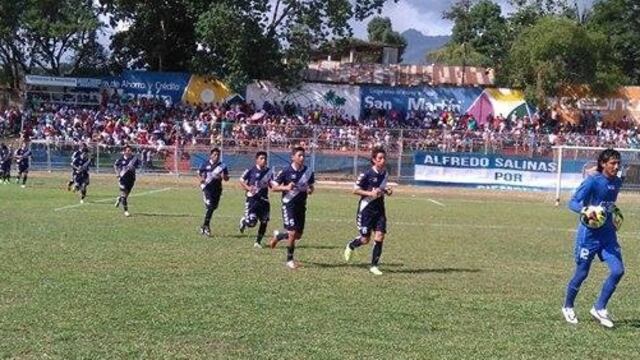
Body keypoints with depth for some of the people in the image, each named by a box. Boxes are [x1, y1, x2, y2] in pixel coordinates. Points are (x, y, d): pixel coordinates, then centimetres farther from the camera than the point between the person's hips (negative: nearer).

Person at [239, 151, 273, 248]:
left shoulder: (269, 172, 6)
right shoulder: (251, 171, -5)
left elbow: (272, 185, 14)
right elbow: (241, 181, 3)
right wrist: (247, 188, -14)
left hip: (264, 199, 4)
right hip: (252, 199, -4)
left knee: (264, 222, 3)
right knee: (251, 222, -15)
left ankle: (258, 242, 20)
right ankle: (244, 221, 22)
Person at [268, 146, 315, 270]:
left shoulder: (308, 172, 2)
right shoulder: (286, 171, -10)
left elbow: (311, 187, 16)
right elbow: (274, 187, -6)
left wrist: (310, 190, -8)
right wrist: (286, 187, -24)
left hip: (301, 205, 5)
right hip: (289, 204, -5)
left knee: (298, 235, 9)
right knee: (292, 233, -12)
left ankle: (278, 236, 38)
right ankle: (289, 260, 5)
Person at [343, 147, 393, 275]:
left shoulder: (385, 174, 4)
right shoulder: (366, 174, -15)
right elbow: (355, 190, -12)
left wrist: (387, 191, -1)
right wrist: (370, 193, -23)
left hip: (379, 209, 5)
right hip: (366, 209, -5)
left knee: (380, 236, -7)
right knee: (365, 239, -1)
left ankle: (374, 265, 3)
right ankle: (350, 246, 33)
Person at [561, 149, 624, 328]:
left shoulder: (617, 182, 6)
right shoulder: (592, 181, -15)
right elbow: (573, 202, -20)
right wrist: (585, 210, -36)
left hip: (608, 234, 6)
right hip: (589, 233, -6)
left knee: (618, 270, -8)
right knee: (581, 273, 4)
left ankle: (599, 308, 7)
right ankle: (568, 307, 28)